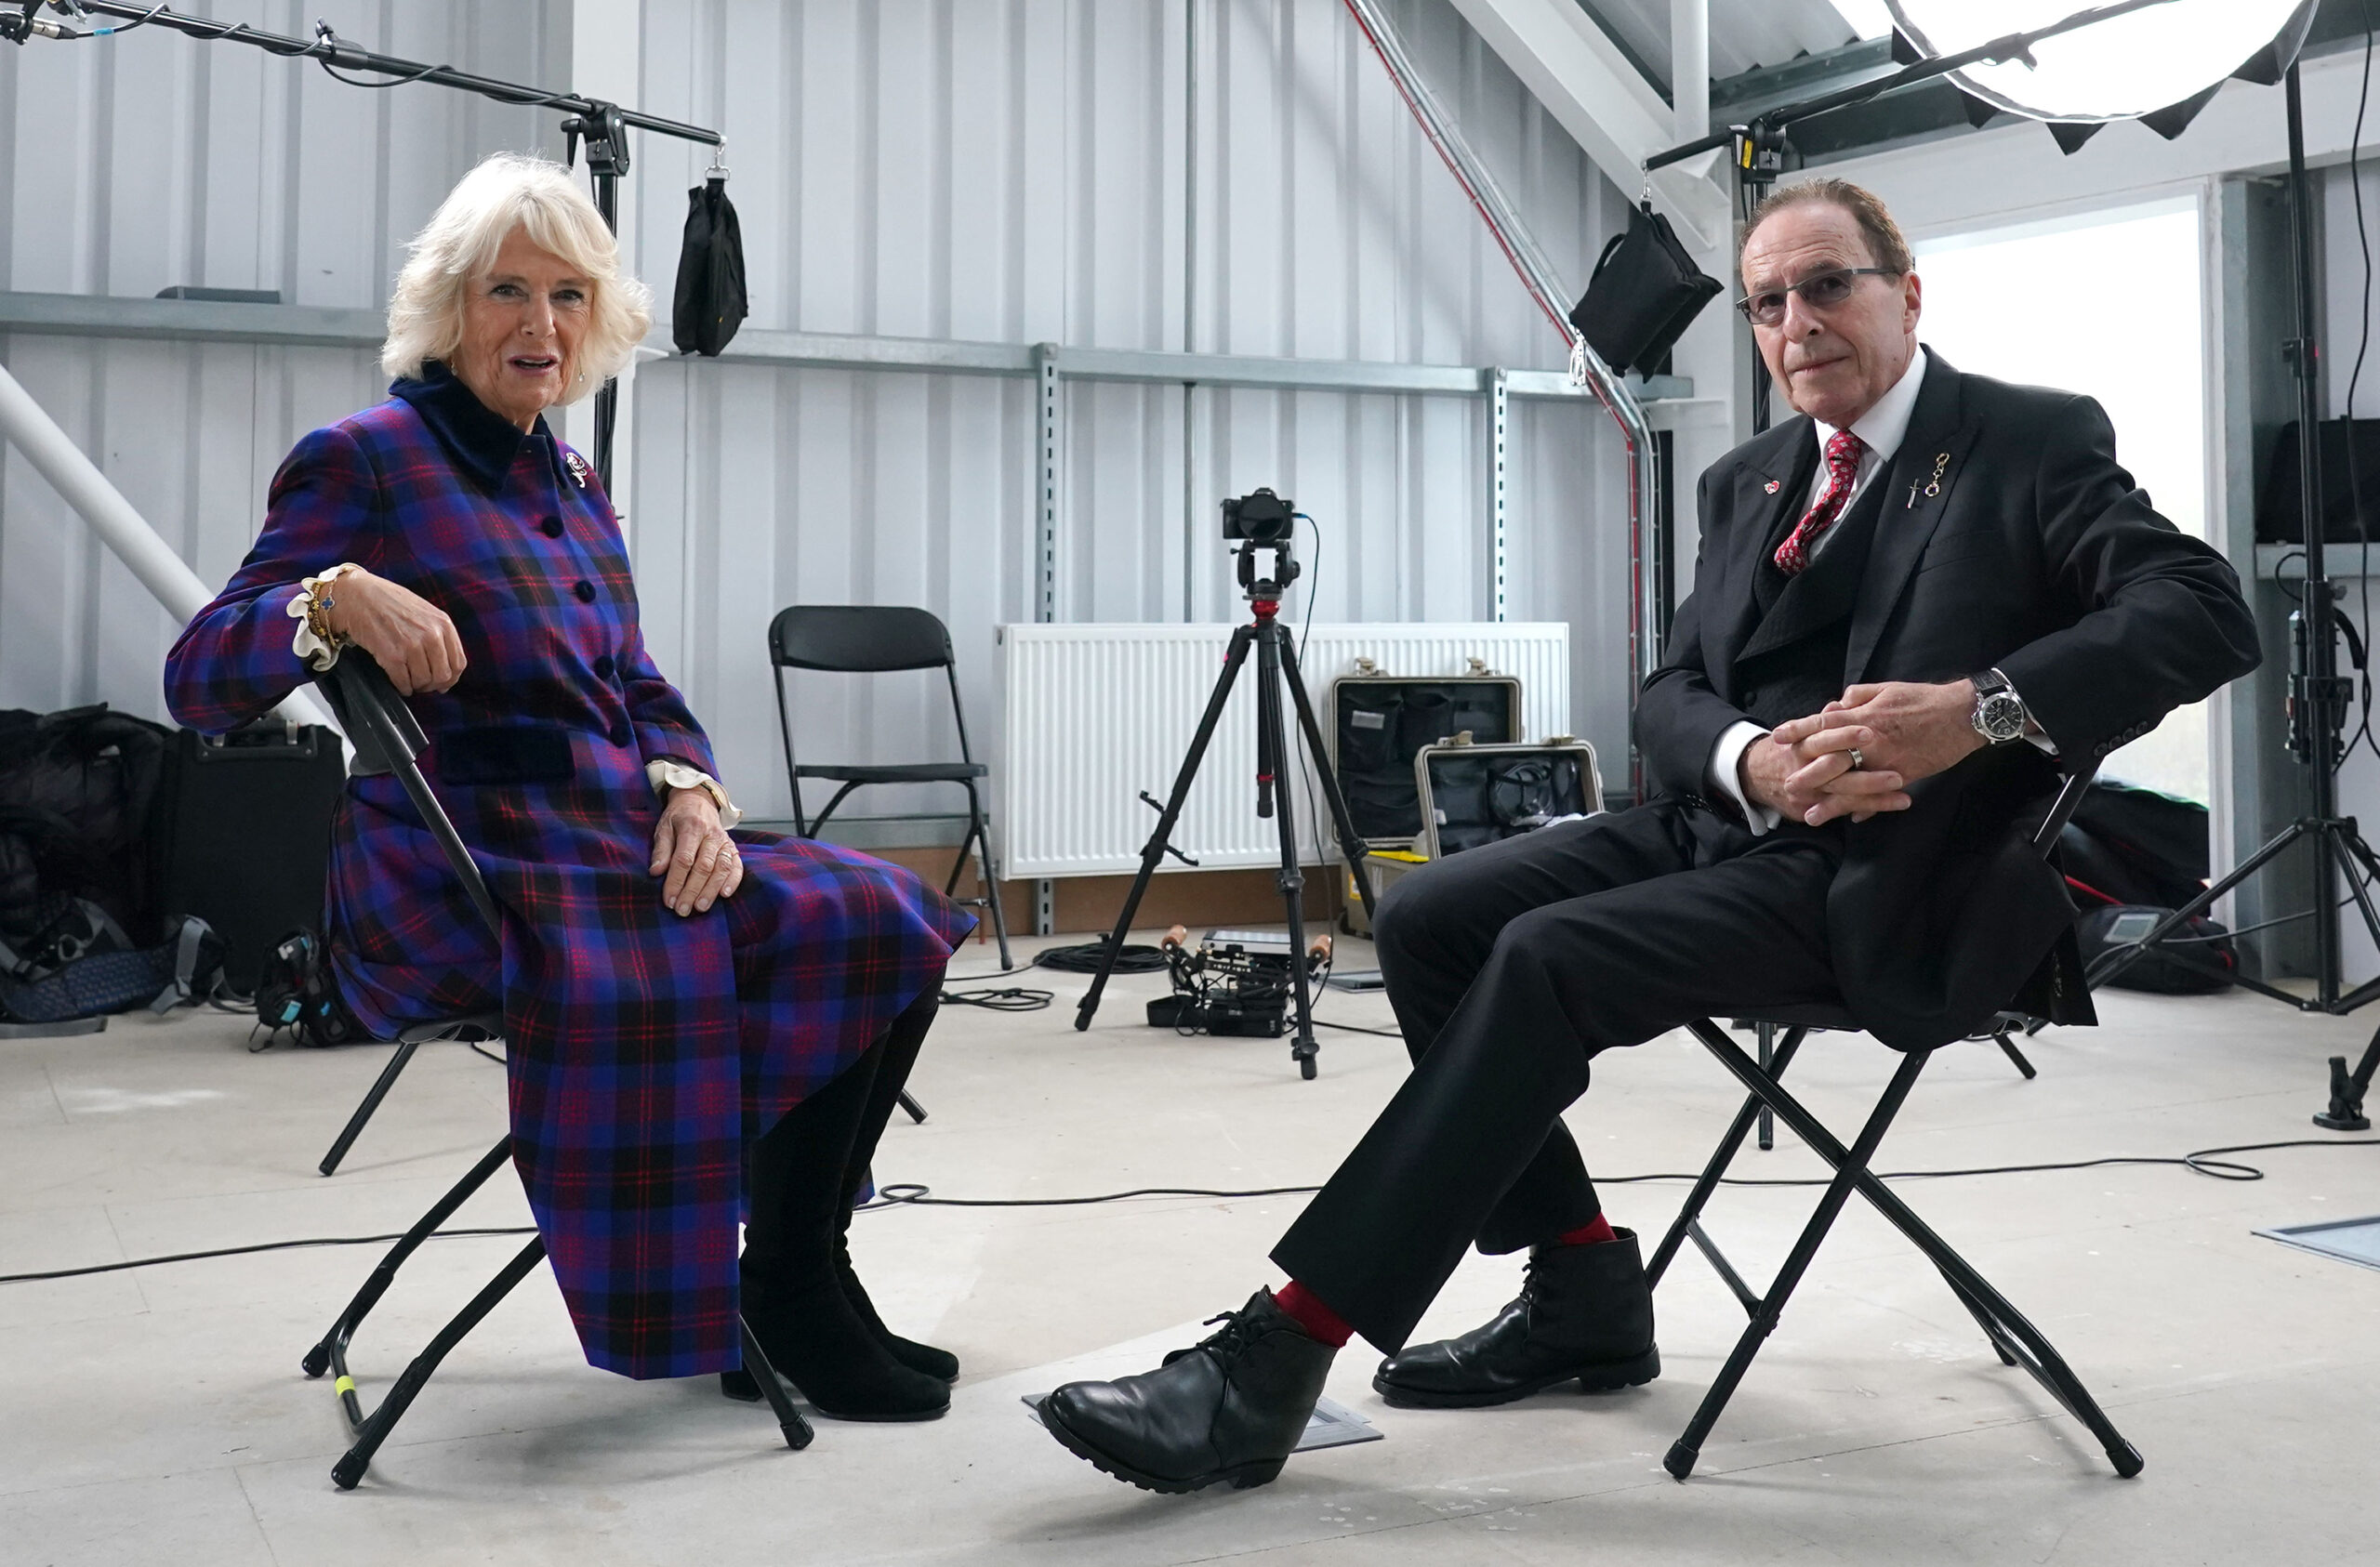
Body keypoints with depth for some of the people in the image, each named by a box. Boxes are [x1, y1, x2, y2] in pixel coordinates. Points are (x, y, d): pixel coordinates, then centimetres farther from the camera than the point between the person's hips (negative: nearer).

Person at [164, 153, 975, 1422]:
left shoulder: (571, 480, 18)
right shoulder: (365, 460, -4)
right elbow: (199, 679, -10)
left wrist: (691, 791, -4)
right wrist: (340, 596, -30)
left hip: (616, 833, 8)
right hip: (459, 861, -7)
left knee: (882, 920, -9)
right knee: (655, 973, -36)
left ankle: (798, 1276, -2)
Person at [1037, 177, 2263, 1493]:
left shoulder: (2037, 442, -1)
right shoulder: (1748, 483, 18)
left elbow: (2205, 610, -14)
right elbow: (1672, 692, 11)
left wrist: (1983, 705, -29)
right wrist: (1757, 761, -14)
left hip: (1886, 879, -7)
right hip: (1723, 822, 8)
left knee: (1545, 957, -27)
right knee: (1426, 919, -10)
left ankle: (1274, 1361, -25)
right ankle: (1585, 1290, 2)